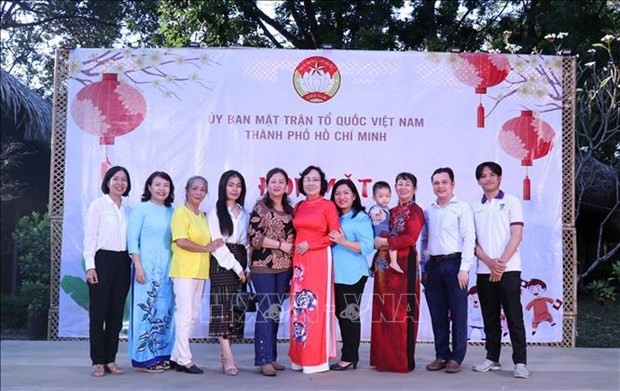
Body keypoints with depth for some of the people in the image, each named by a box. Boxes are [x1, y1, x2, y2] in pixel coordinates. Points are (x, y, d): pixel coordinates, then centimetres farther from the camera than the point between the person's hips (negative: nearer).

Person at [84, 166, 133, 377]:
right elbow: (90, 237, -4)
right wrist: (90, 265, -10)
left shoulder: (129, 207, 11)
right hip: (102, 259, -4)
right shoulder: (98, 204, -1)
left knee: (116, 313, 7)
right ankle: (98, 361, 8)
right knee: (98, 312, 0)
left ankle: (111, 359, 15)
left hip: (123, 262, 4)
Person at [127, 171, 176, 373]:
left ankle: (162, 354, 18)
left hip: (167, 268, 6)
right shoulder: (141, 209, -2)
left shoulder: (171, 212, 12)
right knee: (146, 309, -4)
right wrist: (138, 266, -12)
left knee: (165, 310, 8)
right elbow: (132, 239, -6)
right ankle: (144, 357, 4)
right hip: (147, 266, -5)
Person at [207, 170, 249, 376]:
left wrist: (247, 267, 4)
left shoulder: (243, 213, 15)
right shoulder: (216, 211, -1)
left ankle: (225, 353, 9)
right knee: (223, 308, -8)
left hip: (240, 263, 6)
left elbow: (246, 242, 14)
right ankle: (228, 357, -10)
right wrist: (235, 266, -10)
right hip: (222, 263, -5)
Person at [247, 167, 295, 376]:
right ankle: (264, 359, 0)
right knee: (265, 310, -5)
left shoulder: (289, 209, 13)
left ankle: (272, 356, 16)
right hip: (263, 265, -5)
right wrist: (281, 245, -11)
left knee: (276, 311, 9)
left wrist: (292, 240, -1)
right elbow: (253, 236, -12)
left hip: (284, 266, 6)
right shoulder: (260, 207, -3)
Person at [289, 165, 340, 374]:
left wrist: (309, 244, -11)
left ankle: (316, 359, 4)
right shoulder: (298, 206, 14)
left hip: (319, 259, -5)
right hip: (299, 260, 5)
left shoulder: (328, 205, -2)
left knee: (315, 305, -5)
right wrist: (296, 246, 3)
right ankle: (300, 357, 13)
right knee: (298, 306, 5)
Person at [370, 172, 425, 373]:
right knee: (385, 310, 6)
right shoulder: (392, 212, 19)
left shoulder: (415, 211, -2)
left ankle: (403, 360, 2)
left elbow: (410, 238, -14)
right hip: (386, 264, 7)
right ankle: (385, 357, 14)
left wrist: (385, 242, -10)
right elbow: (382, 235, 20)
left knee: (402, 311, -5)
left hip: (404, 264, -7)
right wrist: (378, 242, -1)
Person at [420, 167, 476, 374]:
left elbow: (469, 239, -7)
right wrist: (424, 267, 10)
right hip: (433, 265, 5)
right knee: (437, 314, 9)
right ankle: (441, 355, 19)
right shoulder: (428, 211, 14)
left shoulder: (462, 207, -1)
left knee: (458, 314, 1)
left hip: (454, 264, -5)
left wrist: (464, 268, -14)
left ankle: (456, 357, 11)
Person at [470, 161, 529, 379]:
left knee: (514, 316, -3)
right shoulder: (475, 207, 12)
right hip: (483, 270, 4)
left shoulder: (511, 202, 2)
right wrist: (489, 262, -10)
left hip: (508, 269, -4)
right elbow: (473, 241, 6)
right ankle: (492, 358, 18)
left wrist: (501, 263, -14)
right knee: (490, 318, 9)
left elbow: (516, 236, -5)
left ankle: (520, 362, 1)